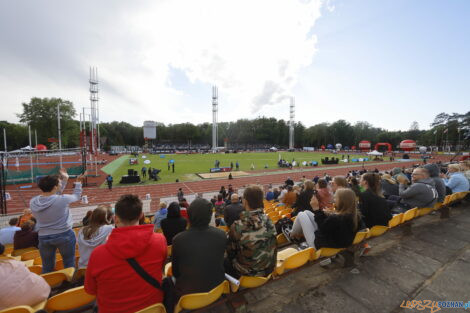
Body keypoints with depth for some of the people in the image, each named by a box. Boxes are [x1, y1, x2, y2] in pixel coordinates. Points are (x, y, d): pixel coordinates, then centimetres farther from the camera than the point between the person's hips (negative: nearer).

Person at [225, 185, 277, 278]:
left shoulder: (237, 226, -28)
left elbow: (230, 251, -12)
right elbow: (272, 247, -1)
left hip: (247, 273, -4)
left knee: (225, 261, 20)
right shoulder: (269, 221, -17)